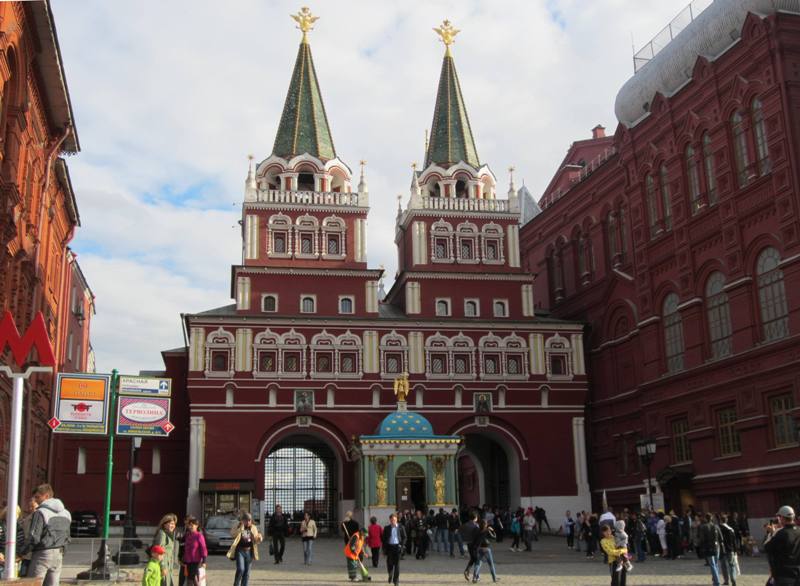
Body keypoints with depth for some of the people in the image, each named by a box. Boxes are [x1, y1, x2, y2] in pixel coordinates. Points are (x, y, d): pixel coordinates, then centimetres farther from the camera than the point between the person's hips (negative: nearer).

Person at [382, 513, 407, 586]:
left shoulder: (401, 527, 3)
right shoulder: (386, 528, 5)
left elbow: (404, 537, 6)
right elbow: (383, 539, 6)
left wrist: (401, 544, -7)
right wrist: (384, 548, -1)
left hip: (397, 547, -1)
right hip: (389, 547, 1)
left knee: (397, 564, 0)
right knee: (389, 563, 2)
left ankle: (396, 580, 8)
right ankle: (390, 576, 29)